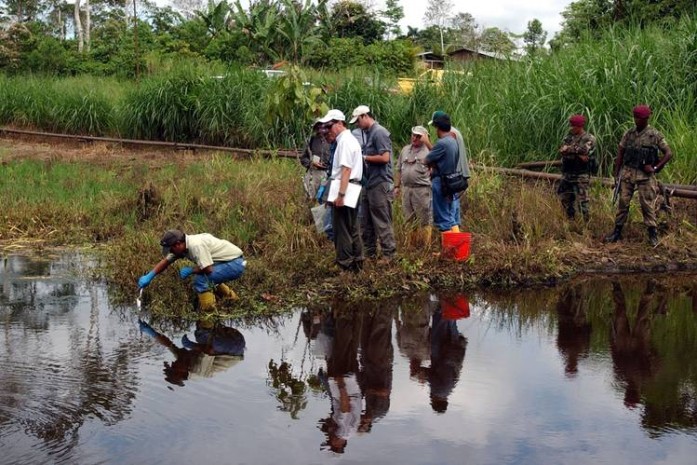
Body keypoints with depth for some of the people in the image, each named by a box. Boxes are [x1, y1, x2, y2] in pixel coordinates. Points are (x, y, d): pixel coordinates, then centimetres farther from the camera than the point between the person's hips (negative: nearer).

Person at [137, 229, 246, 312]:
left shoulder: (196, 245, -27)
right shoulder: (180, 246, 3)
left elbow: (208, 269, -30)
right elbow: (166, 261, 12)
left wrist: (190, 270, -13)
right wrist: (149, 276, 5)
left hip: (235, 264, -10)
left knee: (200, 279, -21)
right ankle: (228, 294, 33)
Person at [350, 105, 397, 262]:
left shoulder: (379, 132, -12)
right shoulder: (368, 133, 15)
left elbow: (385, 157, -19)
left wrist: (364, 158, -11)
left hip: (380, 184, -9)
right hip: (369, 184, 9)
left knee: (382, 222, -4)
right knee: (366, 222, 13)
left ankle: (388, 254, 3)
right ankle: (370, 253, 21)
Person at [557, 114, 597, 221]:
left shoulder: (589, 139, -6)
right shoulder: (569, 137, 10)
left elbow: (583, 150, -23)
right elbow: (562, 150, -7)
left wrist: (569, 149, -10)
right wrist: (578, 155, -19)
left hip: (581, 176, -7)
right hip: (567, 175, 7)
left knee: (582, 201, -8)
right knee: (566, 200, 14)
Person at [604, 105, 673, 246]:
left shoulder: (655, 136, -4)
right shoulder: (628, 134, 6)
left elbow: (669, 154, -3)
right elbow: (620, 153, 12)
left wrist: (655, 168, -10)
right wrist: (617, 172, 8)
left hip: (645, 175, -3)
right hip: (627, 172, 3)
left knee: (647, 204, -1)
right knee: (623, 202, 4)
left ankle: (653, 234, 7)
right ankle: (617, 232, 11)